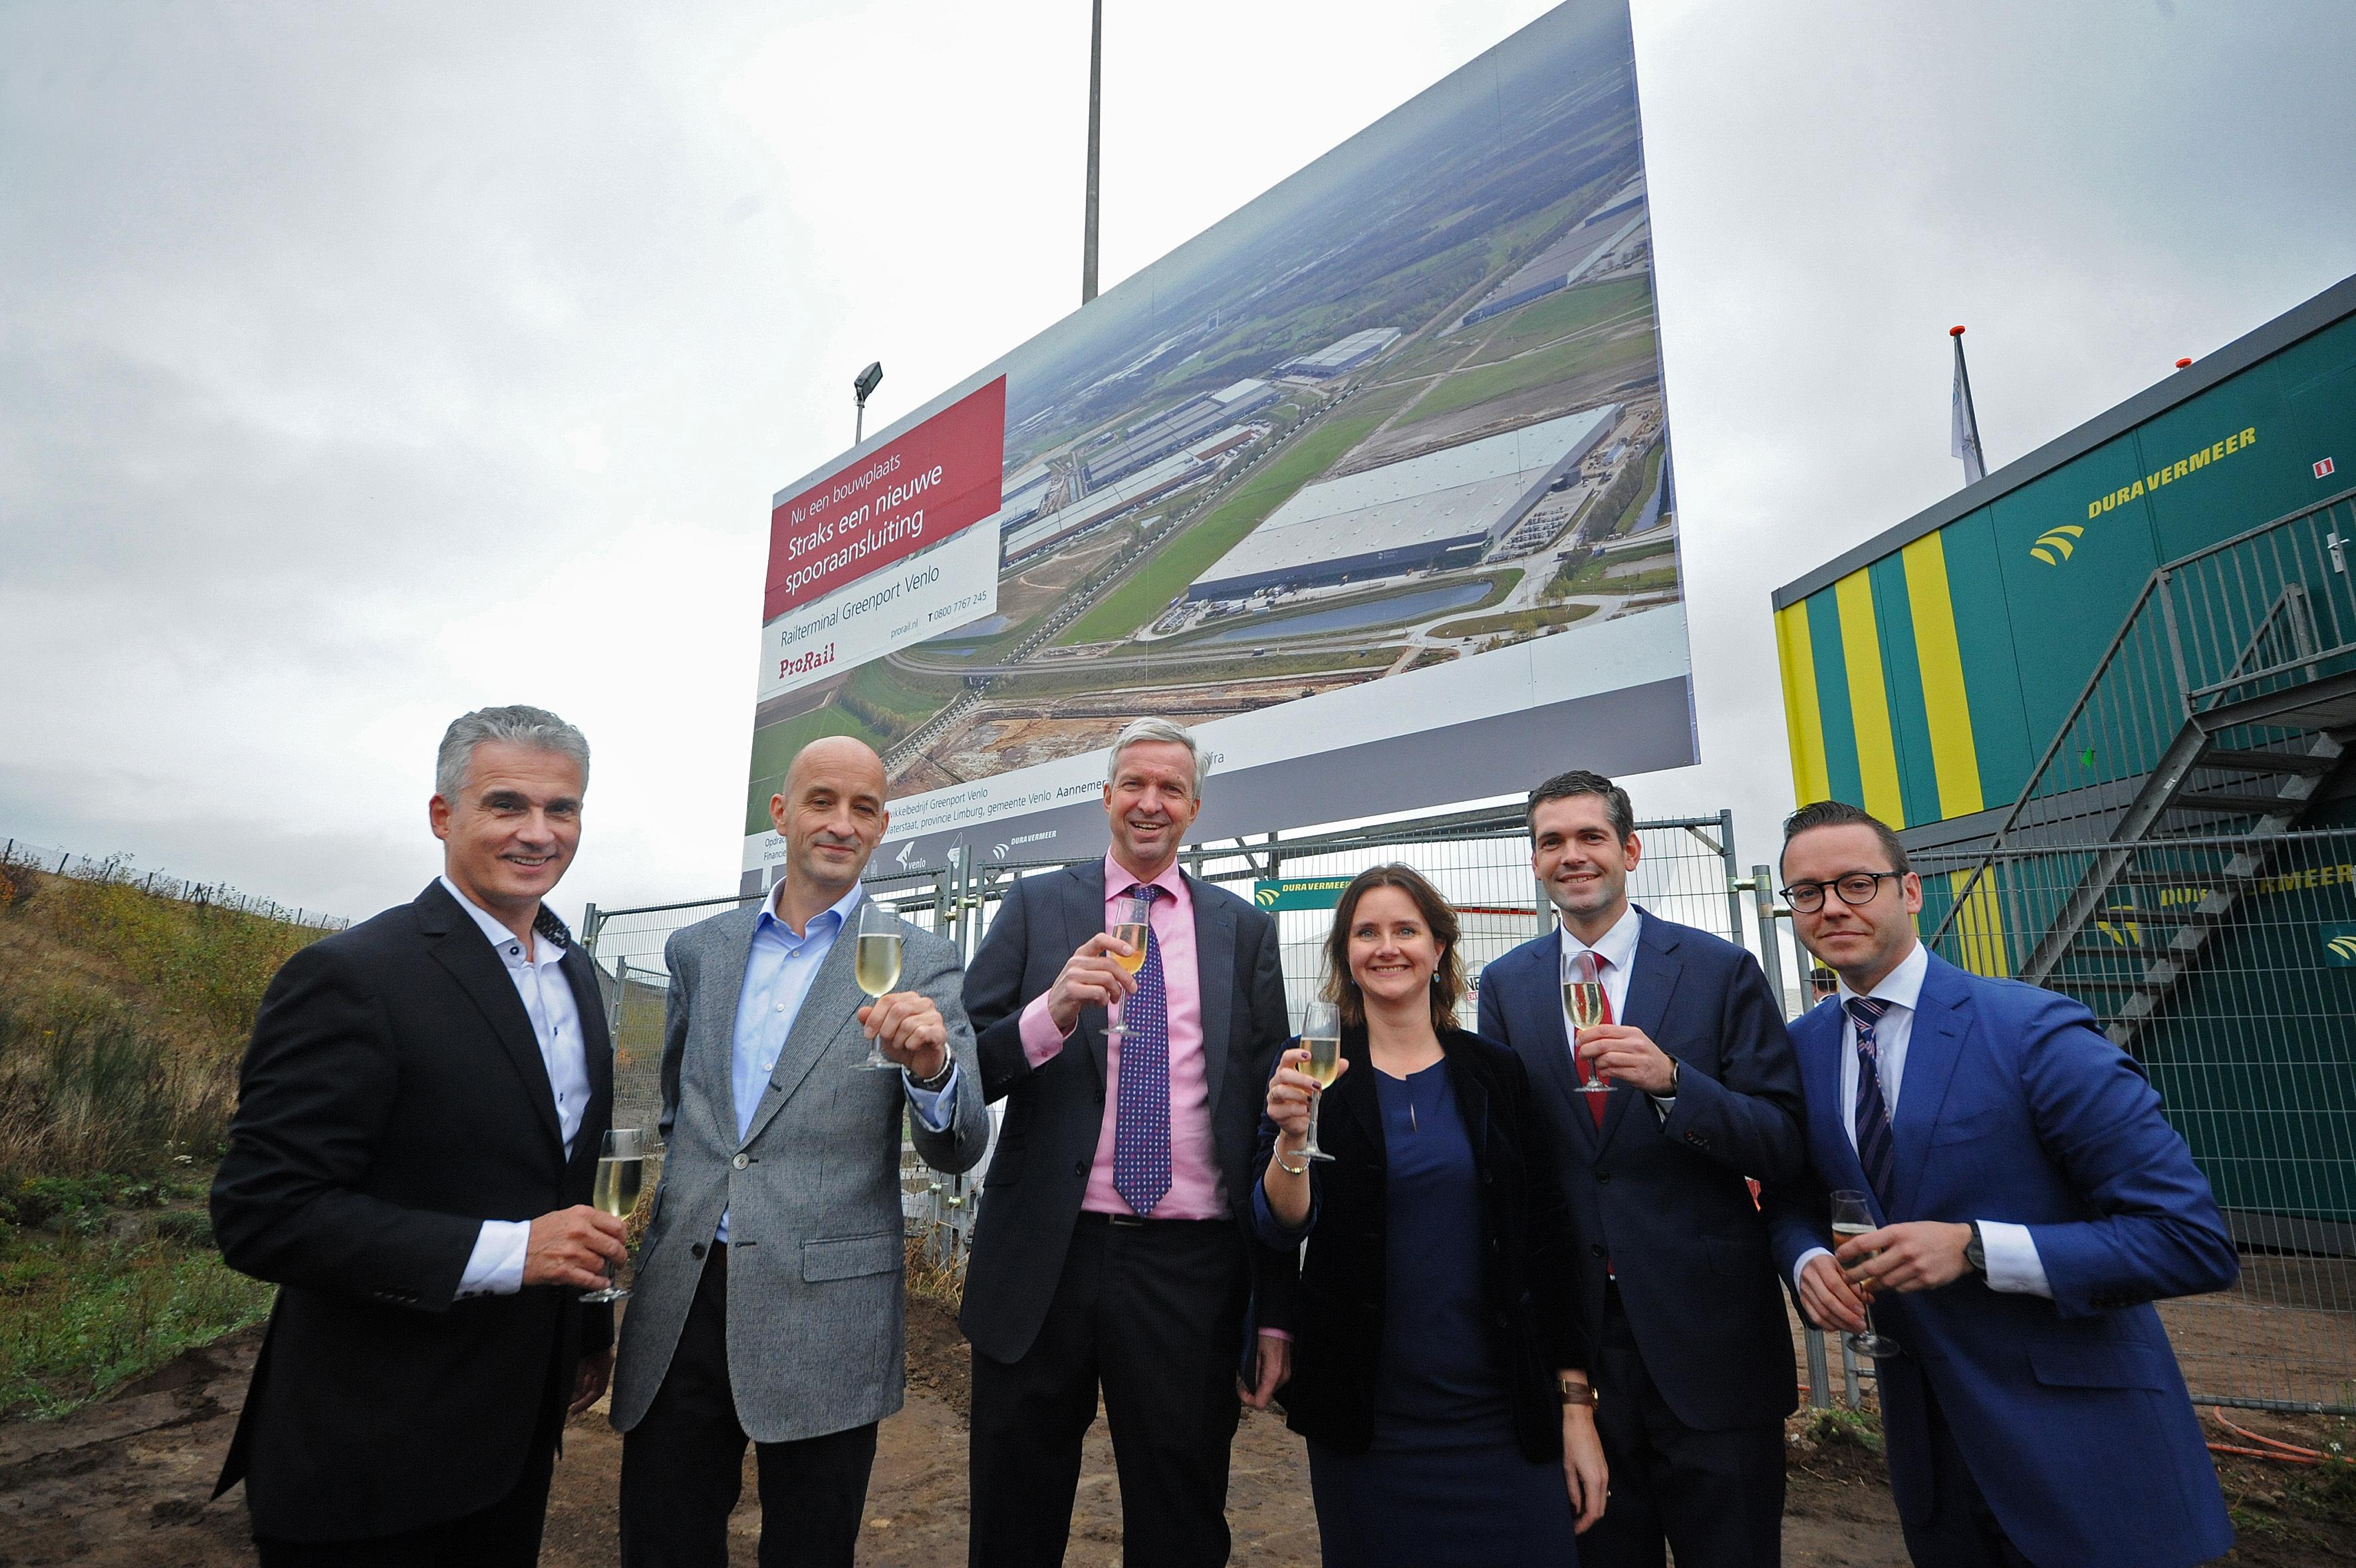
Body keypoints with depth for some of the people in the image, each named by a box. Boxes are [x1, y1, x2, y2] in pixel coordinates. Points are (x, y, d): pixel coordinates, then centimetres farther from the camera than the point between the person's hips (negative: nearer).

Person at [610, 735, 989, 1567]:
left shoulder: (920, 962, -4)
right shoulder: (699, 949, 8)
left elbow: (957, 1151, -10)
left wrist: (932, 1066, -29)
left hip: (823, 1311, -3)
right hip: (678, 1303, 3)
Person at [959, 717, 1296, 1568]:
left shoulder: (1244, 930, 6)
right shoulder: (1034, 906, 4)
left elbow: (1272, 1121, 4)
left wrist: (1276, 1309, 2)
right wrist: (1053, 1010, -23)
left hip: (1191, 1270, 0)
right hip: (1045, 1262, 0)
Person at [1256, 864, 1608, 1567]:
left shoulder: (1496, 1071, 1)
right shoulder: (1315, 1071, -2)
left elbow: (1549, 1240, 3)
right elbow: (1283, 1228, -9)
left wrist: (1577, 1404, 1)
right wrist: (1293, 1134, -28)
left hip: (1503, 1413, 1)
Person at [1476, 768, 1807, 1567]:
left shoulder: (1721, 970, -4)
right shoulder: (1505, 985, 3)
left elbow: (1786, 1149, -8)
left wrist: (1671, 1079, -24)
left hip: (1706, 1329, -2)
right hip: (1570, 1330, 2)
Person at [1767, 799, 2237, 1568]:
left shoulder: (2035, 1032, -19)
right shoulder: (1800, 1050, -2)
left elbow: (2196, 1243, -19)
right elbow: (1792, 1197, 11)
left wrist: (1973, 1247, -27)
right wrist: (1808, 1261, -11)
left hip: (2078, 1440, -4)